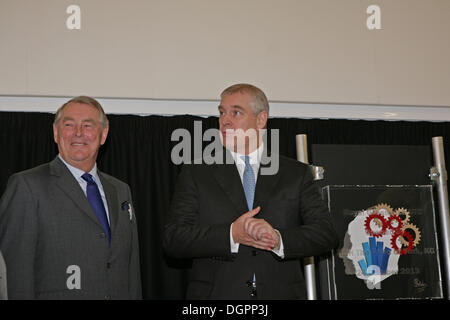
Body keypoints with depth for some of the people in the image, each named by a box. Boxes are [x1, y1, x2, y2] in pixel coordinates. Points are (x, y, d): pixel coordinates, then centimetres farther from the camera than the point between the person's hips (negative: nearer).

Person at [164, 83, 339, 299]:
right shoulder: (195, 174, 5)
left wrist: (279, 239, -16)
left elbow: (327, 233, 0)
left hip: (280, 292, 0)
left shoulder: (297, 174, 7)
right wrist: (231, 235, -16)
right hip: (217, 293, 0)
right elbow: (173, 239, -3)